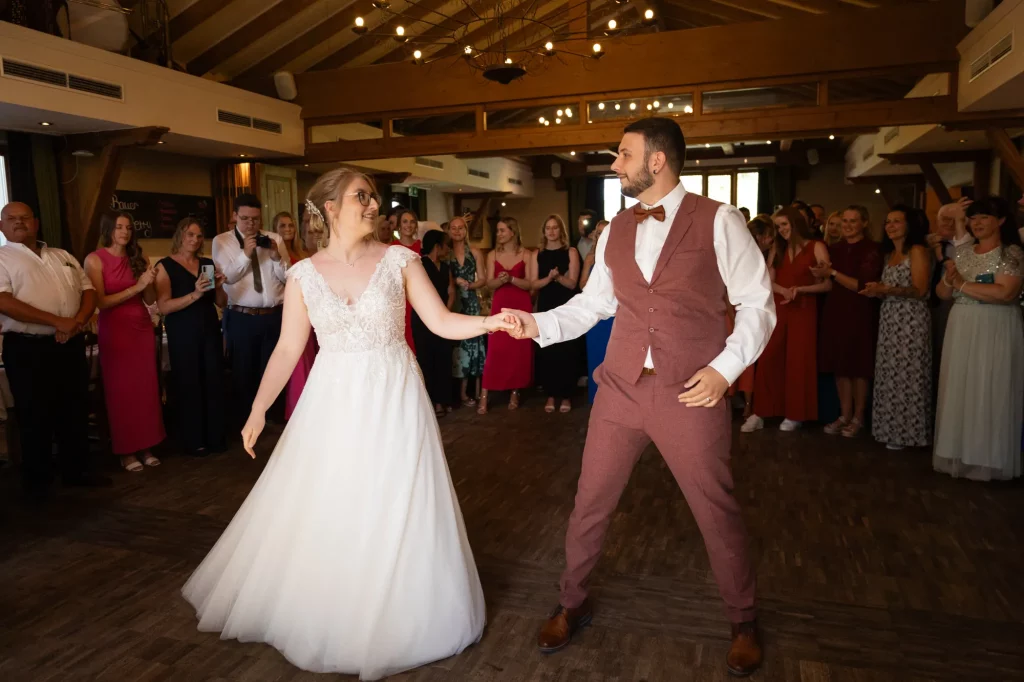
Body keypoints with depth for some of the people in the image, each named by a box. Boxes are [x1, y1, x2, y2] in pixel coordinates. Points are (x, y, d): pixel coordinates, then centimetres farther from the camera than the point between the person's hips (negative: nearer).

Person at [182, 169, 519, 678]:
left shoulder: (398, 259, -4)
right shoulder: (303, 274, -1)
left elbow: (441, 322, -5)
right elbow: (287, 349, 0)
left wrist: (490, 321, -21)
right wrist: (258, 409, -7)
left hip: (392, 403, -1)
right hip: (332, 405, 1)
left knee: (394, 517, 8)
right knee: (321, 517, 12)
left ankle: (389, 621, 31)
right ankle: (322, 617, 38)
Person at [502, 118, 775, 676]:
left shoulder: (718, 221, -5)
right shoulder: (615, 231, 9)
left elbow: (757, 303, -3)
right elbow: (593, 303, 13)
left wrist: (726, 366, -13)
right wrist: (539, 324, -1)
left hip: (691, 394, -4)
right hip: (621, 388, 4)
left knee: (717, 513, 10)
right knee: (590, 503, 12)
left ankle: (743, 621, 37)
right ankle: (571, 604, 36)